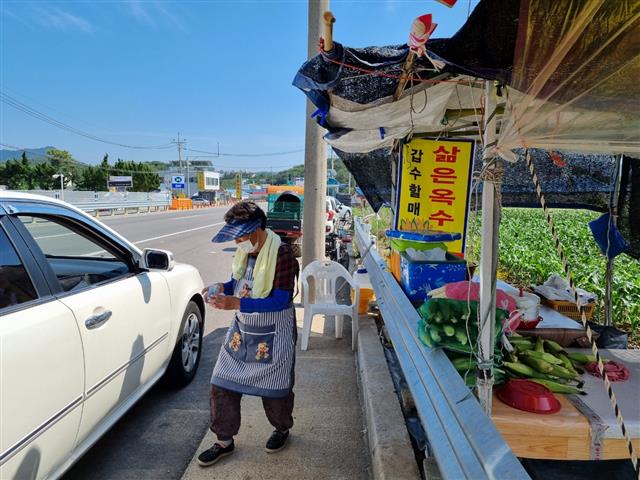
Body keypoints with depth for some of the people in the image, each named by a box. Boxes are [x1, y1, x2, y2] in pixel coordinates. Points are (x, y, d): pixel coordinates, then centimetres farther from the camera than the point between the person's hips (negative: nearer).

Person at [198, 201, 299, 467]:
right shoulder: (245, 251, -2)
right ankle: (224, 441, 31)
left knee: (274, 390, 13)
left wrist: (236, 303, -34)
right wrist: (222, 288, -9)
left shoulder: (282, 253, -23)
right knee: (221, 388, 9)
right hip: (242, 329, 6)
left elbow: (280, 300, -27)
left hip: (273, 335, -6)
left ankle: (282, 429, 43)